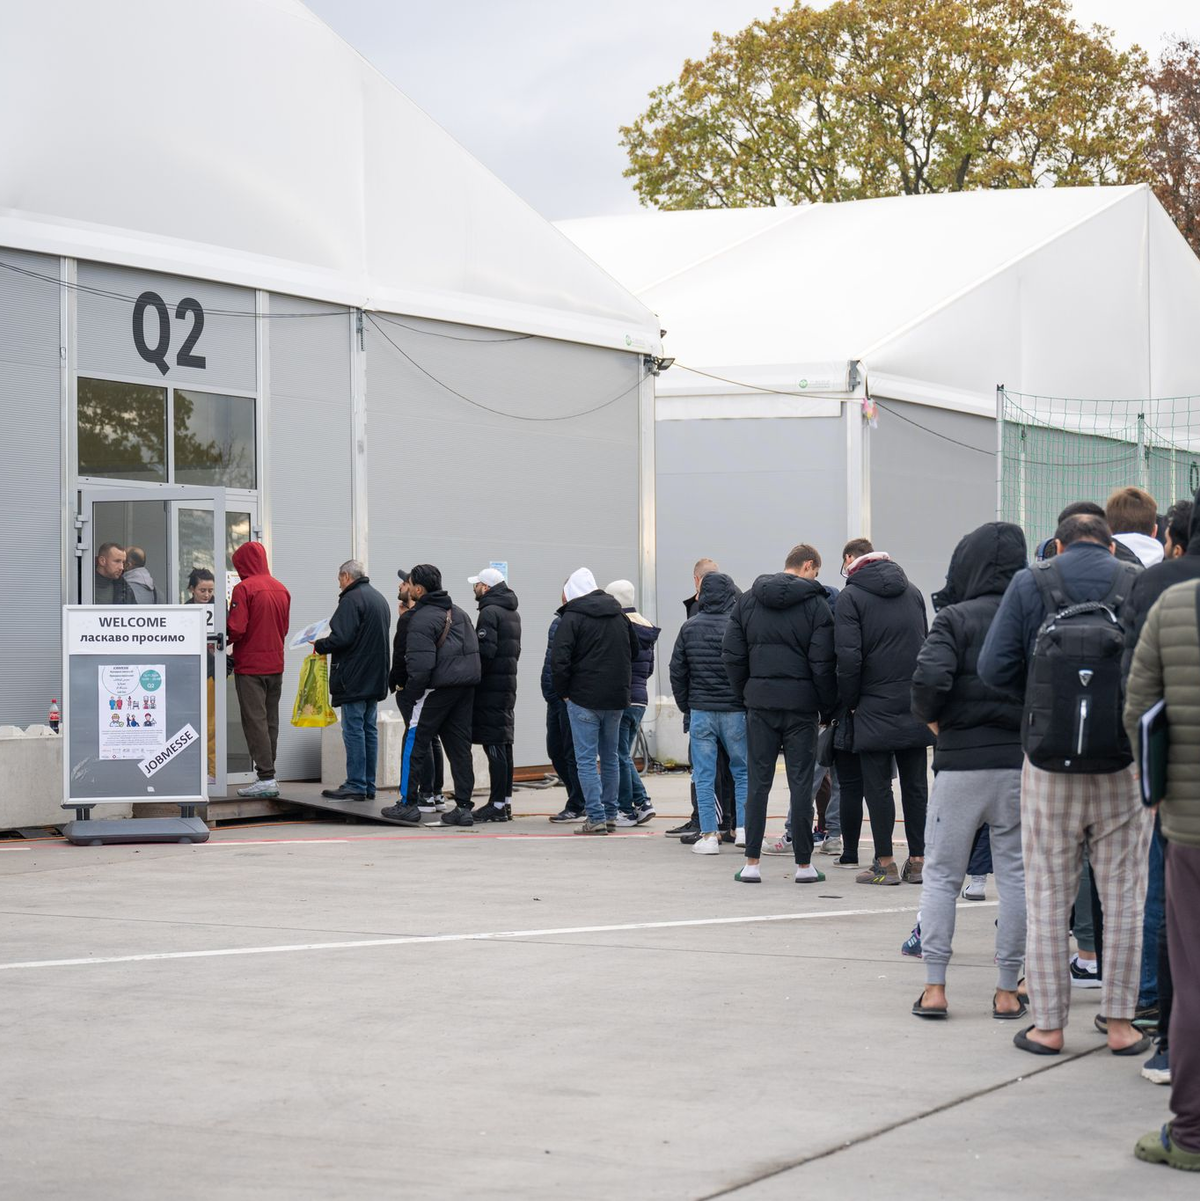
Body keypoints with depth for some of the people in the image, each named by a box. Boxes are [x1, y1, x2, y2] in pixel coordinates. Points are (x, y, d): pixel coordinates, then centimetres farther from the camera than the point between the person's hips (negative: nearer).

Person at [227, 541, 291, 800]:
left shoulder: (244, 588, -13)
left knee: (255, 721, -5)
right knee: (270, 721, 11)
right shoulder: (281, 589, 10)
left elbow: (235, 629, -18)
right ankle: (268, 774, 15)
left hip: (250, 665, -7)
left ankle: (266, 778, -9)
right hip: (275, 664, 7)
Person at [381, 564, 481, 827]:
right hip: (466, 687, 8)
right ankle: (463, 807, 7)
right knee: (459, 746, 9)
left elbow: (421, 665, -19)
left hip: (437, 687, -8)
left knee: (414, 744, 4)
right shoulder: (459, 613, 16)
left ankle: (408, 804, 7)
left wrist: (409, 697, -12)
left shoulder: (422, 618, -11)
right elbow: (473, 651, 18)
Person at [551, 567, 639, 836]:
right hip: (617, 699, 6)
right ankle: (610, 814, 19)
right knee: (610, 757, 16)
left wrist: (564, 692, -4)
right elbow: (634, 650, 22)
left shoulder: (572, 618, -9)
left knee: (586, 760, -2)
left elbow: (559, 659, -16)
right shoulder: (620, 616, 11)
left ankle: (596, 818, -6)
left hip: (584, 699, -6)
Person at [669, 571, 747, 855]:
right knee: (742, 770, 12)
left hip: (700, 711, 2)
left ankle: (709, 835, 3)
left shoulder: (689, 627, 2)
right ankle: (744, 827, 8)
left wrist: (685, 707, 15)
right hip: (734, 711, -1)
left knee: (704, 775, 5)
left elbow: (677, 671, 5)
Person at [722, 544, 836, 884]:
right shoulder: (816, 604, -5)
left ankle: (752, 863, 5)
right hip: (801, 704, -3)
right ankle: (804, 865, 6)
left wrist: (745, 695, 13)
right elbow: (822, 663, -9)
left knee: (758, 782, 7)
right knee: (800, 783, 2)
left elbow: (732, 655, 5)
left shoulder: (748, 600, 7)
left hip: (760, 703, 3)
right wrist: (828, 706, 1)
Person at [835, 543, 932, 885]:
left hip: (875, 709, -5)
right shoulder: (913, 591, 12)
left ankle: (885, 863, 2)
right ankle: (918, 860, 11)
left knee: (878, 785, 1)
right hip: (916, 705, 5)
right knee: (915, 784, 8)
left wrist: (848, 702, -1)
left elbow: (848, 657, -12)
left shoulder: (851, 596, -5)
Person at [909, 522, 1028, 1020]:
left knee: (941, 875, 8)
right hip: (1022, 760, 2)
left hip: (961, 761, -2)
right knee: (1017, 876, 8)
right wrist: (1028, 724, 9)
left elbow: (929, 679, -20)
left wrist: (933, 718, -2)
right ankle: (1008, 991, 12)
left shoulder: (956, 619, -7)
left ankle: (934, 987, 7)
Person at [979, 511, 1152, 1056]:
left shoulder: (1029, 584, 1)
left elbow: (994, 668, -4)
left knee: (1048, 899, 8)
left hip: (1049, 765, 0)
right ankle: (1120, 1023, 13)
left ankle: (1048, 1024, 11)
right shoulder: (1139, 584, 1)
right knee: (1124, 899, 10)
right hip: (1123, 766, 0)